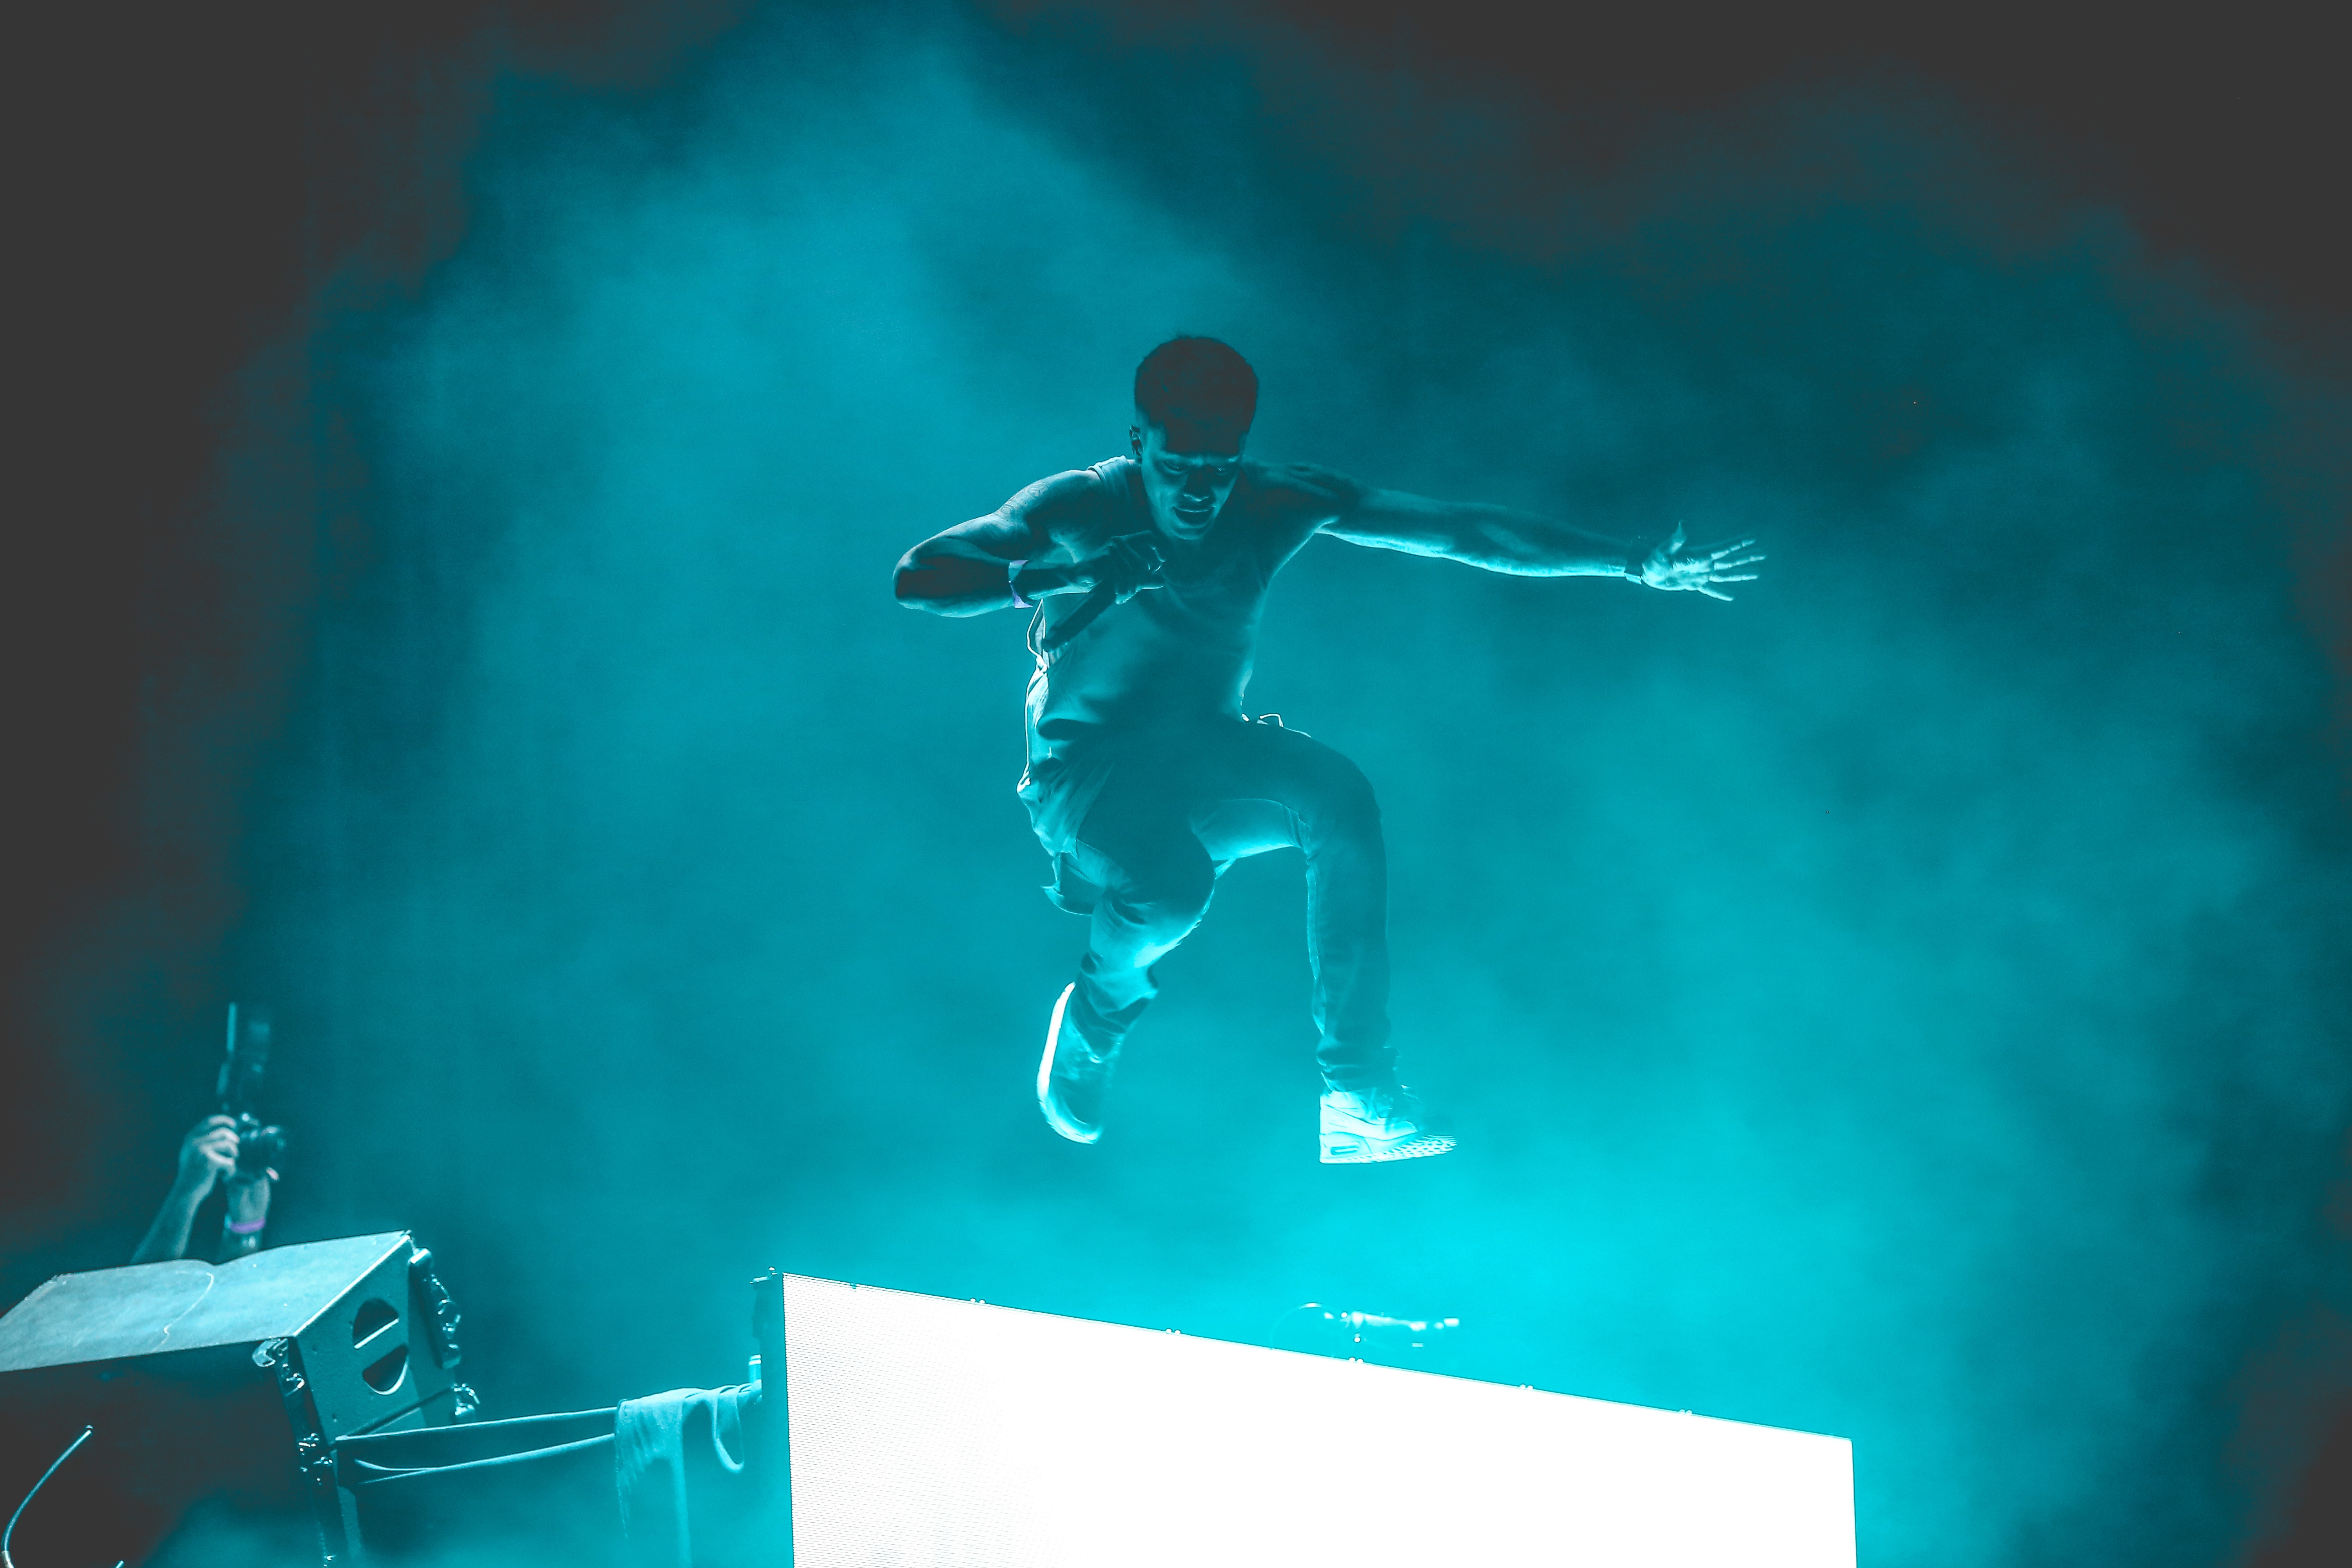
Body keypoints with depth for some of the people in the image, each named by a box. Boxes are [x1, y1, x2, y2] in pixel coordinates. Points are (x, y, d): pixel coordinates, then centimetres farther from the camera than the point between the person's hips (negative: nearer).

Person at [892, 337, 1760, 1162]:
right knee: (1175, 883, -36)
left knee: (1337, 793, -29)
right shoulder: (1078, 510, -15)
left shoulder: (1276, 504, -7)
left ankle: (1357, 1092, -25)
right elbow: (916, 576, -27)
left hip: (1205, 758, 3)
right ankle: (1094, 1015, 2)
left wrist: (1637, 564, -12)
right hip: (1086, 773, -3)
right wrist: (1075, 577, -39)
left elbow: (1459, 530, -8)